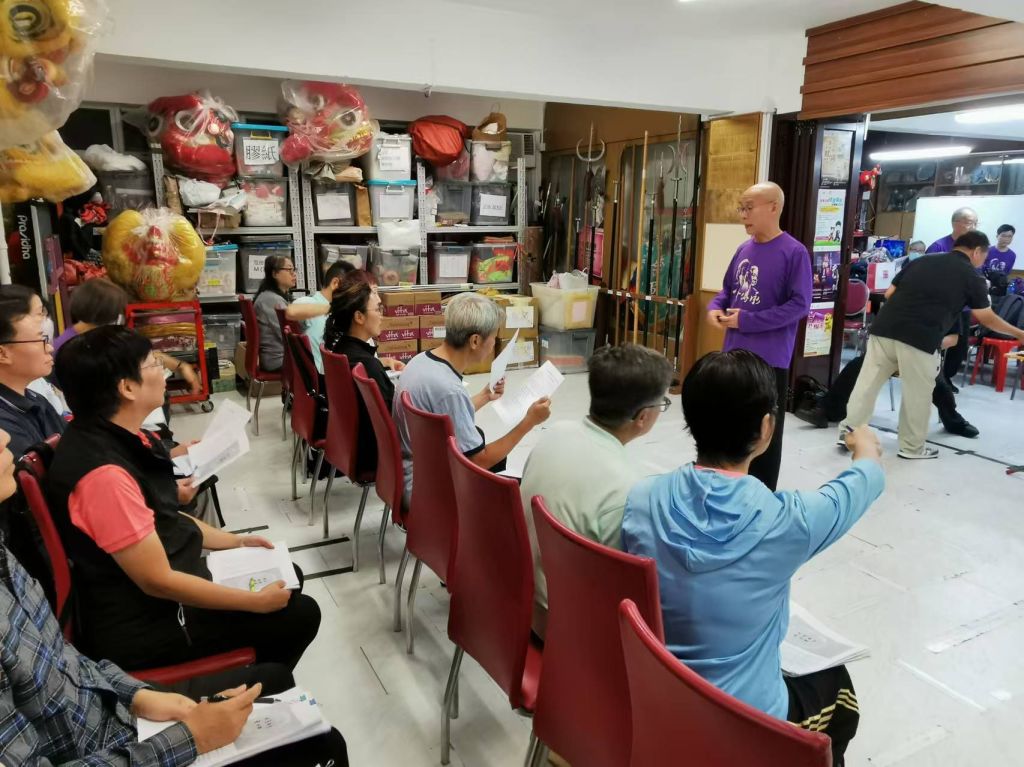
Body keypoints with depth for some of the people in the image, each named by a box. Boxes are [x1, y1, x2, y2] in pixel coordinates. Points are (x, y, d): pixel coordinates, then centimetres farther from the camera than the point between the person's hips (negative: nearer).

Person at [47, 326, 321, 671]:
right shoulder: (104, 472, -31)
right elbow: (158, 581, -26)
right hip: (141, 624, -9)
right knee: (299, 615, -2)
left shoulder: (118, 437, -1)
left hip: (167, 574, 9)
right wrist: (256, 602, -18)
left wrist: (234, 541, 14)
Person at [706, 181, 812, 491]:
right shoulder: (744, 249, 8)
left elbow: (799, 305, -15)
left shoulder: (794, 252, -12)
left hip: (769, 359, -6)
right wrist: (715, 307, -2)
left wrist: (747, 320, -17)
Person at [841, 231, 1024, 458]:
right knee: (917, 395, 10)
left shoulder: (921, 260, 21)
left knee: (868, 382, 10)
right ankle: (912, 447, 21)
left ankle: (849, 430, 13)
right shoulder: (972, 276, 11)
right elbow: (987, 319, 17)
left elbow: (889, 294, 17)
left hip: (884, 328, 4)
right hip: (920, 338, -4)